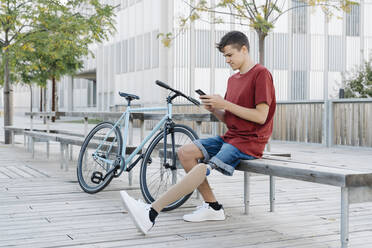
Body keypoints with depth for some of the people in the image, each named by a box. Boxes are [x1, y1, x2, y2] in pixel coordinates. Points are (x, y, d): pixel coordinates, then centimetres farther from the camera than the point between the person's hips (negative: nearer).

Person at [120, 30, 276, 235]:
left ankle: (151, 212, -30)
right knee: (185, 152, -8)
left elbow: (261, 116, -17)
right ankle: (212, 207, -6)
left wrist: (226, 104, -17)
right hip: (230, 136, 9)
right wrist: (214, 109, -4)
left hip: (249, 141, -9)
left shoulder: (261, 74, -9)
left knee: (203, 168, -25)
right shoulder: (233, 79, 18)